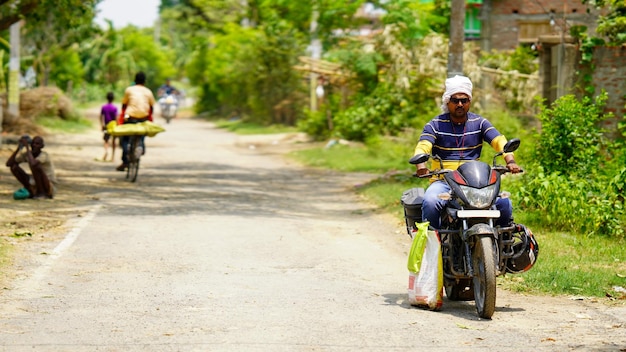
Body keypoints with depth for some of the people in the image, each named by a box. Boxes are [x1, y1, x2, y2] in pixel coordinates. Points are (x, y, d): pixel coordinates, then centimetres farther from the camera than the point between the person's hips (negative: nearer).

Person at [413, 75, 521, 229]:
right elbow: (422, 146, -10)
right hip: (443, 181, -2)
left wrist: (510, 161, -23)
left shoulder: (479, 122, 11)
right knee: (430, 201, -34)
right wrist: (421, 166, -34)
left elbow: (499, 141, -1)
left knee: (505, 204, -19)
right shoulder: (435, 125, 5)